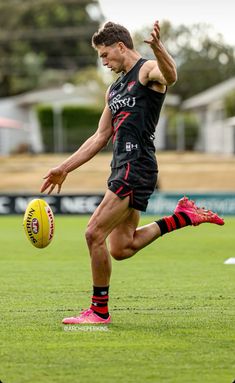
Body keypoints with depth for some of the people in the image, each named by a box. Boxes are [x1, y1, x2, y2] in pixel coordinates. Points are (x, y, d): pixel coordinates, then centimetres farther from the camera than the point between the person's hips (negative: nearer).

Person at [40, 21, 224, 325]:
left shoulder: (148, 70, -4)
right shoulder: (114, 89, 23)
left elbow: (170, 76, -30)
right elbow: (100, 137, 28)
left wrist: (157, 47, -51)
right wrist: (64, 169, 25)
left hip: (136, 166, -10)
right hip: (123, 168, 10)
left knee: (95, 233, -13)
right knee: (120, 249, 6)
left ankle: (99, 310, -3)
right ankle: (182, 216, 16)